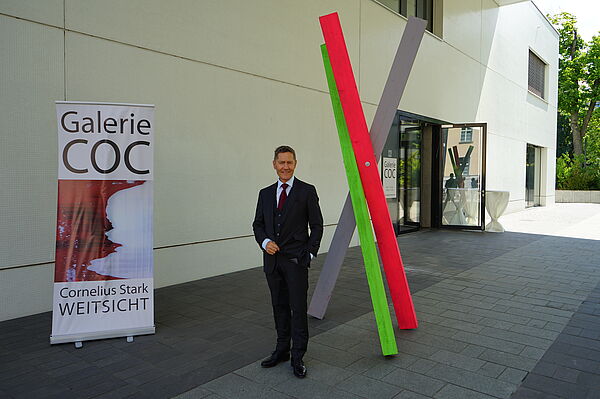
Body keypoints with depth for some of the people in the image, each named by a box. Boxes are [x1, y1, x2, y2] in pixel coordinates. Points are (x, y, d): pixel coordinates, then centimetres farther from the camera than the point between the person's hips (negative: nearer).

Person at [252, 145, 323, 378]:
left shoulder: (307, 191, -1)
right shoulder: (265, 193, 11)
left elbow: (317, 225, -1)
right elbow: (258, 224, 13)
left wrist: (310, 253, -7)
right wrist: (265, 242, -6)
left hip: (296, 260, -4)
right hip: (272, 260, 4)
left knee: (298, 308, -1)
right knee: (279, 306, 14)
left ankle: (297, 358, 11)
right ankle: (282, 350, 28)